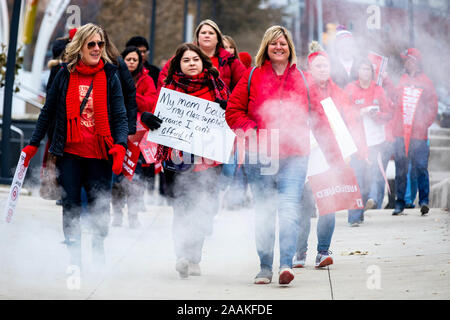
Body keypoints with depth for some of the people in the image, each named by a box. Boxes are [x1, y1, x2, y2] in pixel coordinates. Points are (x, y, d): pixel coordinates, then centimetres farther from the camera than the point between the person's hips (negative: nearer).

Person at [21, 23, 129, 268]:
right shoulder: (65, 75, 4)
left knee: (100, 206, 0)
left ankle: (98, 249, 23)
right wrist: (33, 144, 12)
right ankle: (74, 257, 10)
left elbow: (120, 115, 0)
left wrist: (120, 145, -16)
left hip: (99, 155, -1)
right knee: (70, 206, 0)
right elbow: (48, 112, 13)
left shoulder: (110, 76, 3)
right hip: (69, 152, 1)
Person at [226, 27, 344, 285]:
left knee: (289, 210, -15)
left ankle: (286, 264, -21)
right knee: (264, 213, 6)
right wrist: (249, 129, -9)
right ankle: (265, 268, 15)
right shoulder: (252, 78, 9)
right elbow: (233, 111, 10)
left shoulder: (302, 80, 11)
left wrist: (334, 155, 10)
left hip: (294, 157, -1)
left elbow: (318, 118, 13)